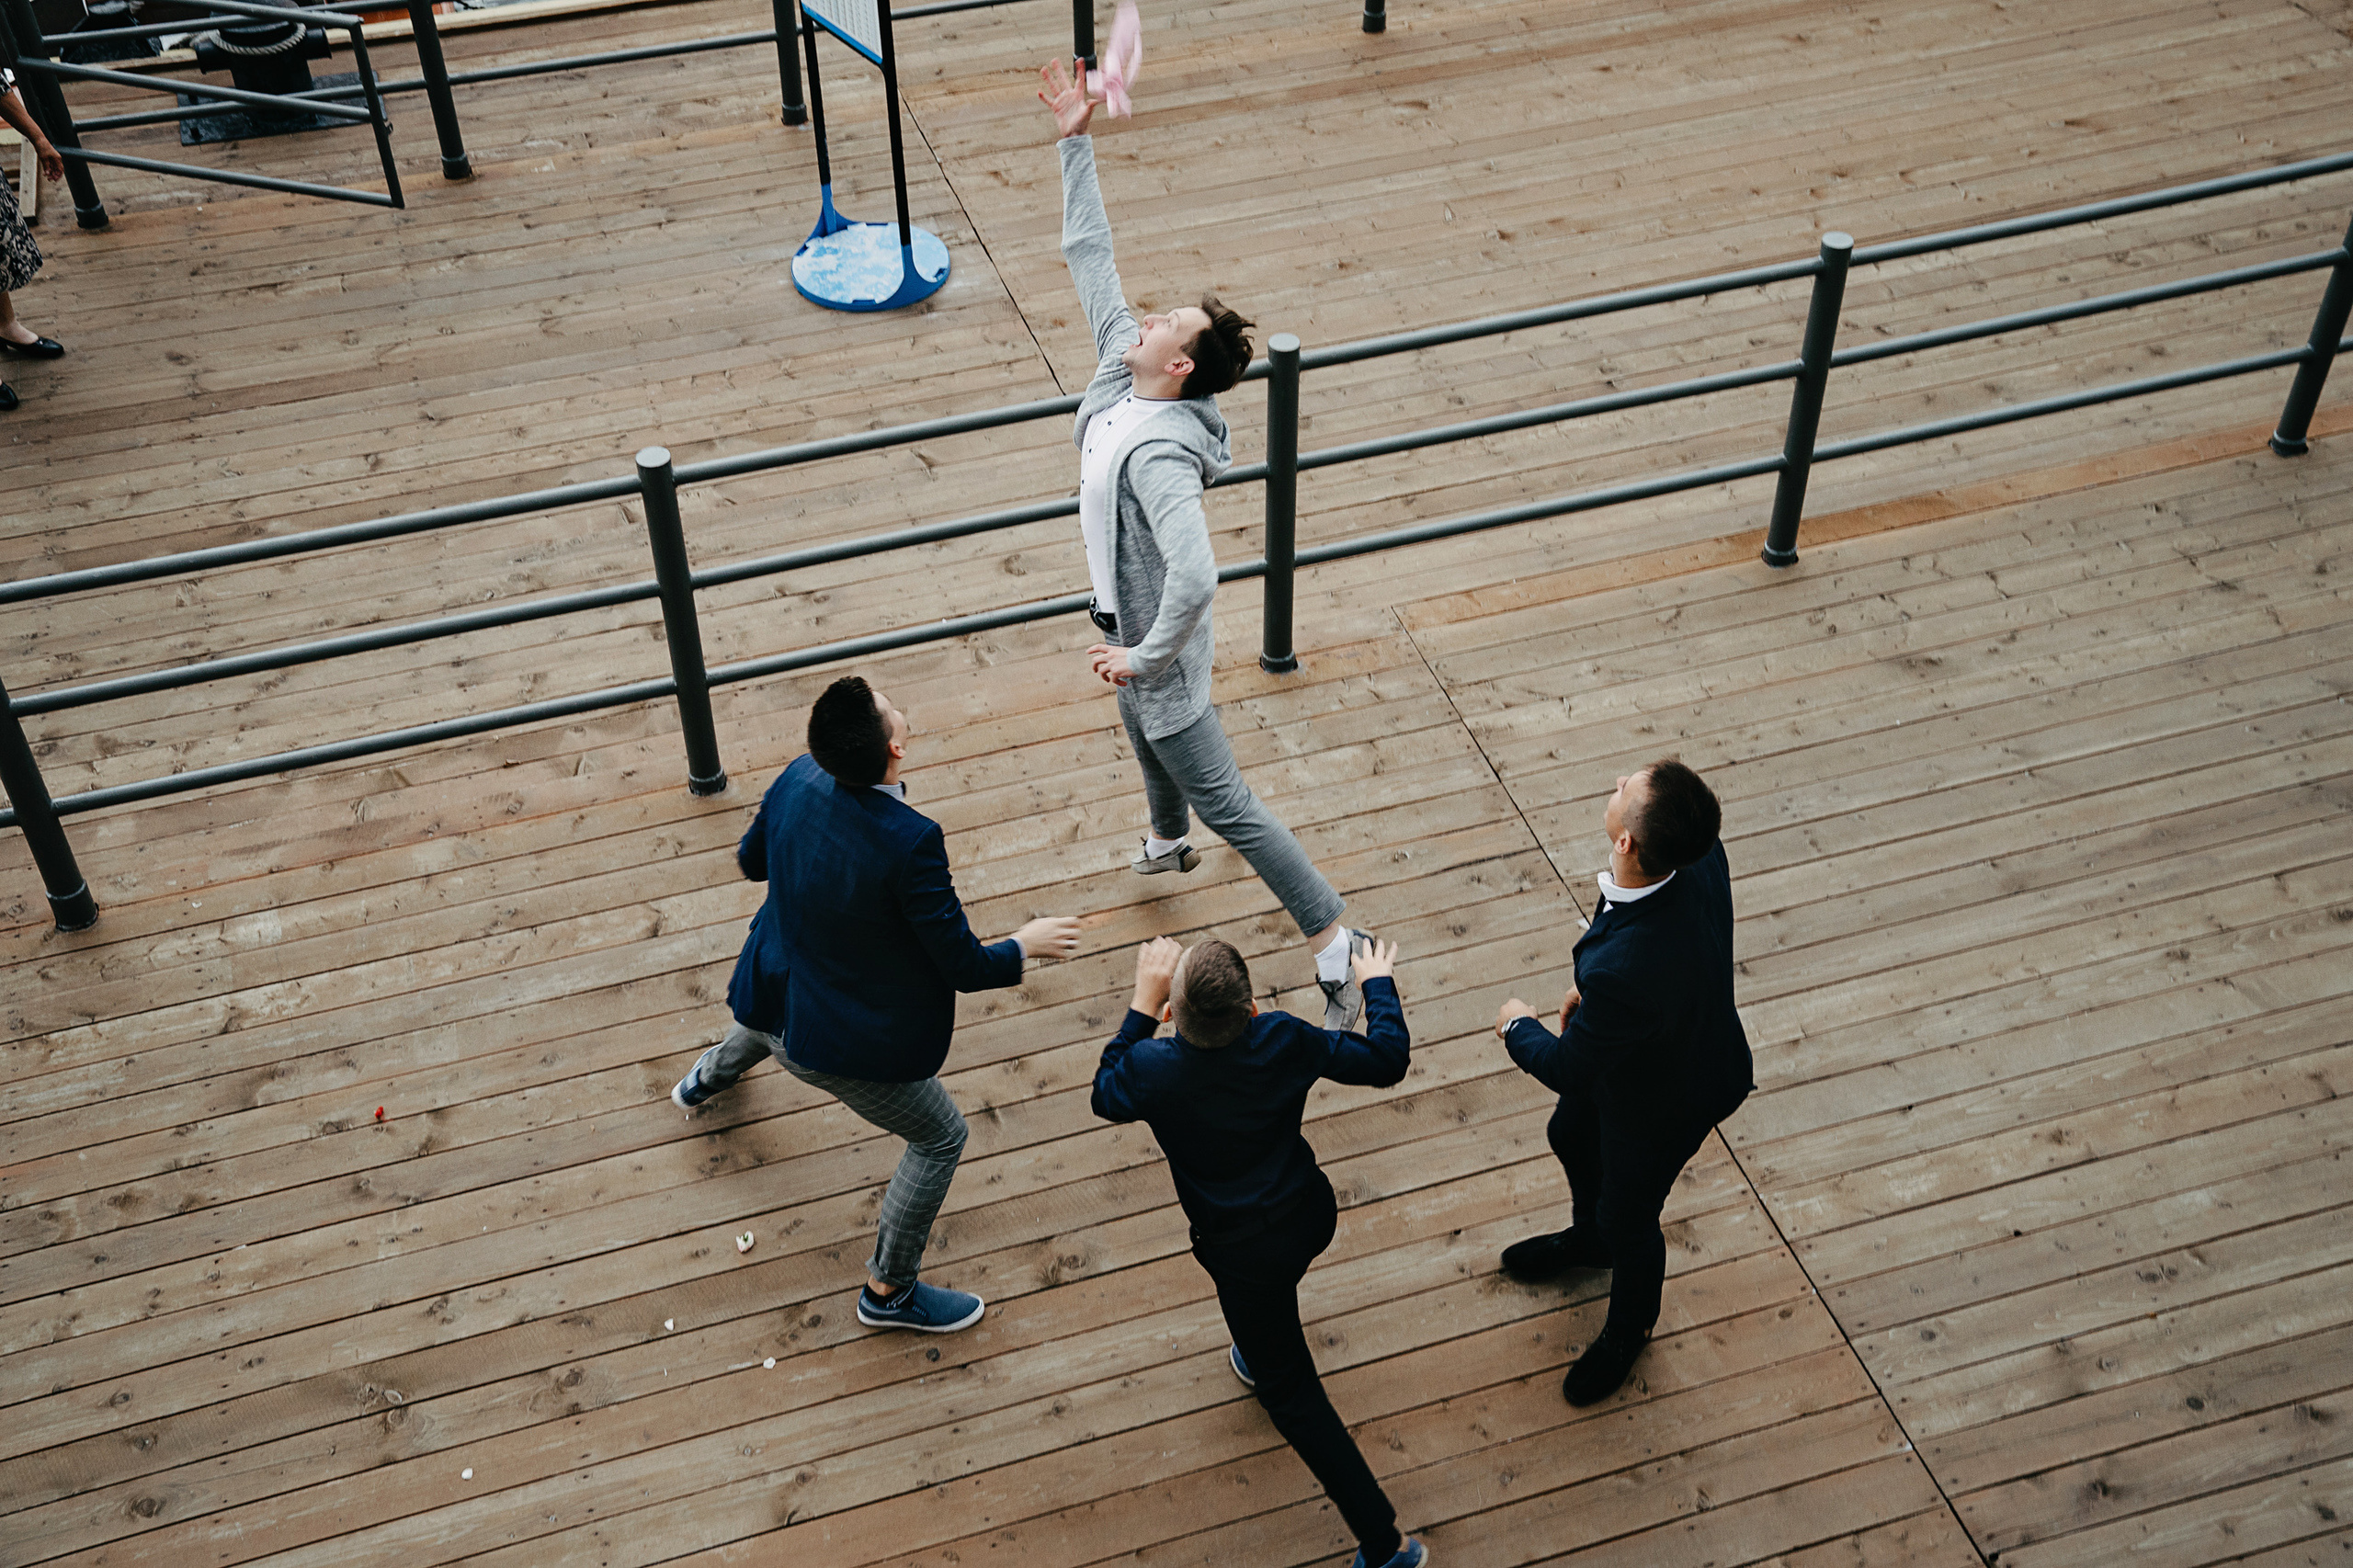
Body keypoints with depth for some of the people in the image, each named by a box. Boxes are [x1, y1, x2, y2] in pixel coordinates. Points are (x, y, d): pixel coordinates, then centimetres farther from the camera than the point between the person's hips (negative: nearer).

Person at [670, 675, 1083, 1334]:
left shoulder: (798, 781, -16)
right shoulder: (910, 841, -35)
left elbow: (751, 861, 5)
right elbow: (964, 967, -25)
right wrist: (1025, 944, -7)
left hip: (772, 999, 7)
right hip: (849, 1043, -7)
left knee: (766, 1026, 44)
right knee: (941, 1138, 15)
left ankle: (705, 1081, 77)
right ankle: (888, 1291, 28)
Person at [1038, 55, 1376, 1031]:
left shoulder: (1160, 455, -36)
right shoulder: (1118, 370, -10)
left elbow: (1194, 581, -48)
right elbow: (1089, 255, -1)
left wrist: (1144, 658, -34)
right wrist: (1075, 143, -5)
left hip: (1159, 641, -9)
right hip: (1132, 622, 9)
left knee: (1223, 801, -1)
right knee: (1147, 741, 35)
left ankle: (1335, 940, 6)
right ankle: (1168, 844, 64)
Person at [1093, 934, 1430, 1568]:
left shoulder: (1152, 1070, -28)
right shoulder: (1285, 1040, -23)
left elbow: (1106, 1094, -2)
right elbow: (1385, 1061, -9)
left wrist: (1143, 1002, -3)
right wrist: (1378, 984, 7)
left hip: (1246, 1257, -4)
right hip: (1311, 1216, 4)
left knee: (1293, 1395, 11)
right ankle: (1258, 1357, 68)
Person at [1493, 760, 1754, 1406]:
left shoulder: (1625, 969, -49)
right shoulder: (1700, 856, -28)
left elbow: (1568, 1069, -28)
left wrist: (1518, 1026, -8)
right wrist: (1591, 988, 7)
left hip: (1662, 1104, -7)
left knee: (1628, 1217, 23)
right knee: (1571, 1137, 33)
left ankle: (1629, 1327, 56)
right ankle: (1589, 1238, 66)